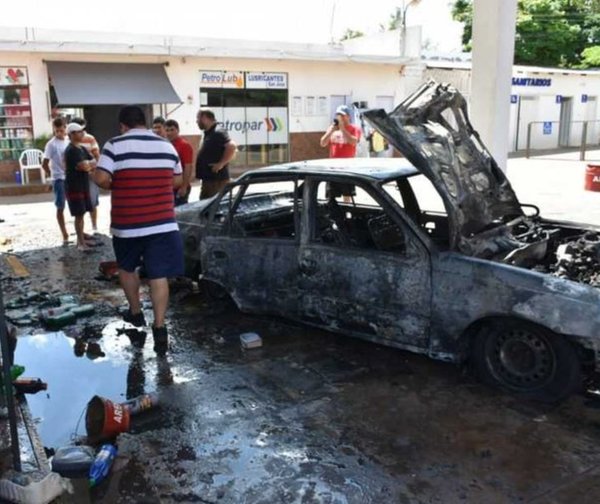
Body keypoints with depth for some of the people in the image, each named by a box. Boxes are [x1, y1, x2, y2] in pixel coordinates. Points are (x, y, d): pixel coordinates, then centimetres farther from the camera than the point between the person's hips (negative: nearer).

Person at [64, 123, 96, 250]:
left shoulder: (82, 148, 14)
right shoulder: (71, 150, -16)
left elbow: (94, 162, 10)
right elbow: (85, 166, -24)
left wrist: (87, 164, -10)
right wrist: (90, 164, -3)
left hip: (84, 186, 9)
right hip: (74, 188, -9)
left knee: (82, 214, 13)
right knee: (79, 215, -5)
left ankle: (81, 239, 21)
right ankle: (81, 243, 0)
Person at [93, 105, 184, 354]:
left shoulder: (115, 145, -6)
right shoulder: (167, 146, 6)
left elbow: (101, 179, -13)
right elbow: (177, 181, 14)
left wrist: (115, 186, 7)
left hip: (127, 224, -1)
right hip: (162, 223, 2)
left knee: (126, 267, 23)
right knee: (159, 275, 2)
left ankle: (135, 313, 35)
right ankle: (159, 328, -2)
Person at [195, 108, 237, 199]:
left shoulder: (218, 133, -14)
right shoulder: (208, 134, 16)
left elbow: (232, 147, -27)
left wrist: (221, 164, -25)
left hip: (218, 179, -11)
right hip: (208, 179, 11)